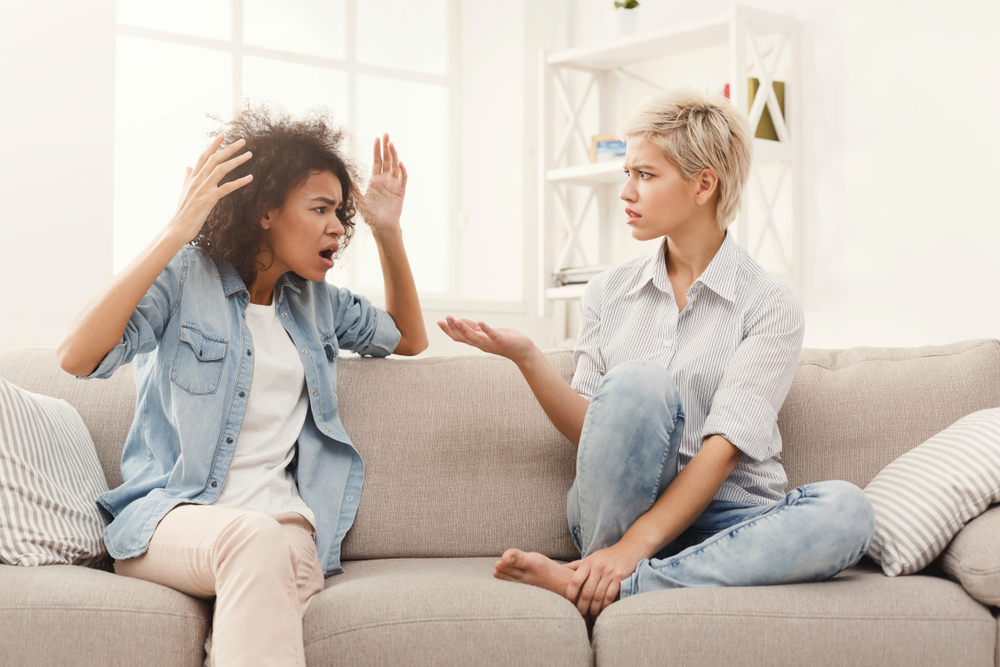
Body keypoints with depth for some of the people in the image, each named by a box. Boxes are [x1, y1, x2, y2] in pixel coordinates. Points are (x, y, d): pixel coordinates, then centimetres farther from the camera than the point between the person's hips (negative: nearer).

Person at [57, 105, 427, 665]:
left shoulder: (317, 301, 20)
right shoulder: (183, 278, 2)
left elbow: (409, 340, 33)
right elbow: (77, 356, -13)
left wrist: (389, 231, 20)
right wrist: (176, 234, -16)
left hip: (282, 519, 4)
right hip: (171, 514, -3)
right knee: (254, 539, -40)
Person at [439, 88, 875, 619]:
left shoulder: (771, 309, -2)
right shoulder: (610, 291, 10)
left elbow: (725, 446, -14)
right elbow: (590, 430, 4)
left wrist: (636, 544, -25)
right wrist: (526, 357, -13)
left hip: (721, 518, 0)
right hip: (616, 510, 0)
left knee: (846, 511, -33)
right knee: (638, 382, -29)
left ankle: (592, 584, -30)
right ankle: (601, 574, -17)